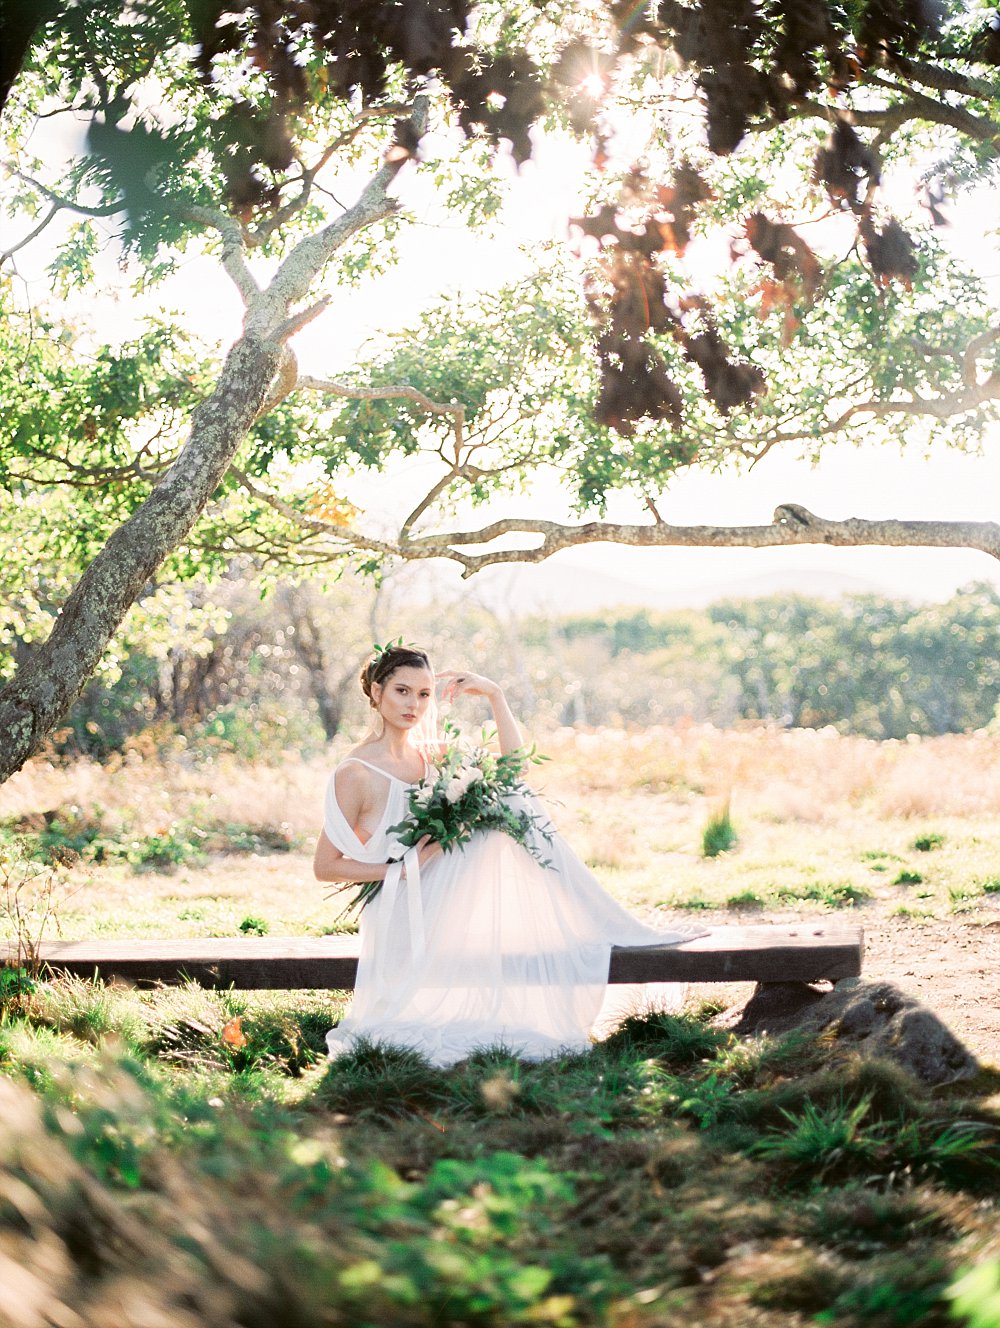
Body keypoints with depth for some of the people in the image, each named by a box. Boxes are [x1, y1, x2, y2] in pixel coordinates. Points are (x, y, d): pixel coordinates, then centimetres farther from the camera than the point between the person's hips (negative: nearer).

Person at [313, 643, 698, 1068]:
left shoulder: (429, 755, 9)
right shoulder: (356, 775, -11)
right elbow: (325, 867, -10)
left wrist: (495, 695, -3)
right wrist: (403, 869, -17)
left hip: (446, 901, 6)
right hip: (402, 916, -6)